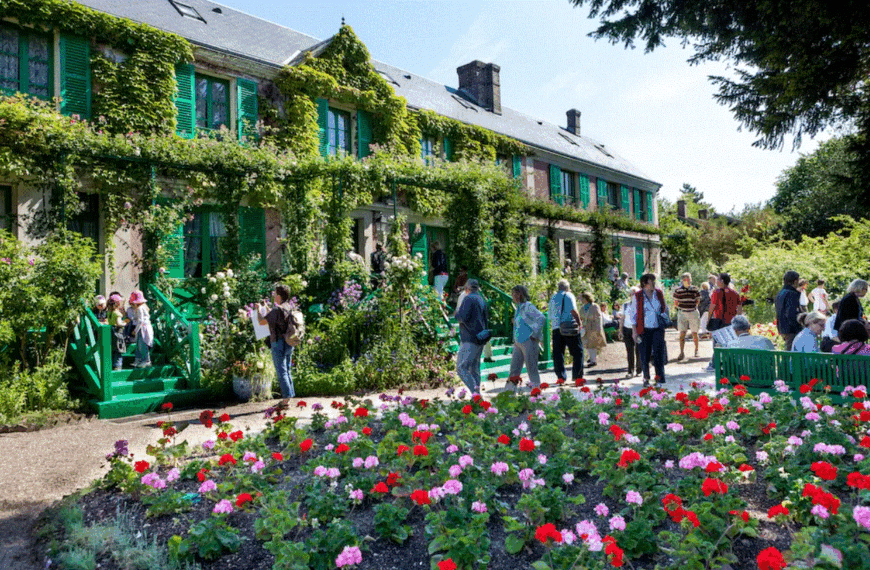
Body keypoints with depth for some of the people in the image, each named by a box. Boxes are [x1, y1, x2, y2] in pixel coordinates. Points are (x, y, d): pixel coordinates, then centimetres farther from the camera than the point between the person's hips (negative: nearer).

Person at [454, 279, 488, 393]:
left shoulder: (469, 299, -9)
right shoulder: (482, 300, 17)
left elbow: (463, 318, -17)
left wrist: (457, 311, 1)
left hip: (470, 340, -9)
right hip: (479, 340, 9)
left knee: (461, 368, -11)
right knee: (474, 369, 12)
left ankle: (474, 389, -24)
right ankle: (477, 394, 12)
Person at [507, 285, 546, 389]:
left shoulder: (528, 306, -12)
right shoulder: (518, 308, 15)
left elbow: (542, 318, -21)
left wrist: (535, 334, -18)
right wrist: (515, 340, 19)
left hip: (529, 342, -9)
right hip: (518, 343, 9)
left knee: (531, 368, -2)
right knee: (514, 368, 10)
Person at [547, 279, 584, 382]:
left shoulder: (553, 298, 16)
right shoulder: (569, 295, 0)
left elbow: (550, 314, 17)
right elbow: (573, 311, -11)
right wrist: (579, 323, -3)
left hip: (556, 328, 5)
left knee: (558, 353, 6)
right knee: (577, 351, 4)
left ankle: (560, 376, 5)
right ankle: (577, 375, 1)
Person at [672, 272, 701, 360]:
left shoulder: (695, 289, 4)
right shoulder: (678, 290, 0)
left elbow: (698, 300, 14)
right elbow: (675, 302, 9)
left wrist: (693, 307, 4)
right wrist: (681, 308, 2)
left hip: (693, 312, 1)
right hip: (682, 313, -1)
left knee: (694, 333, 8)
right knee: (682, 333, -6)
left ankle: (696, 350, 26)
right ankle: (682, 352, -2)